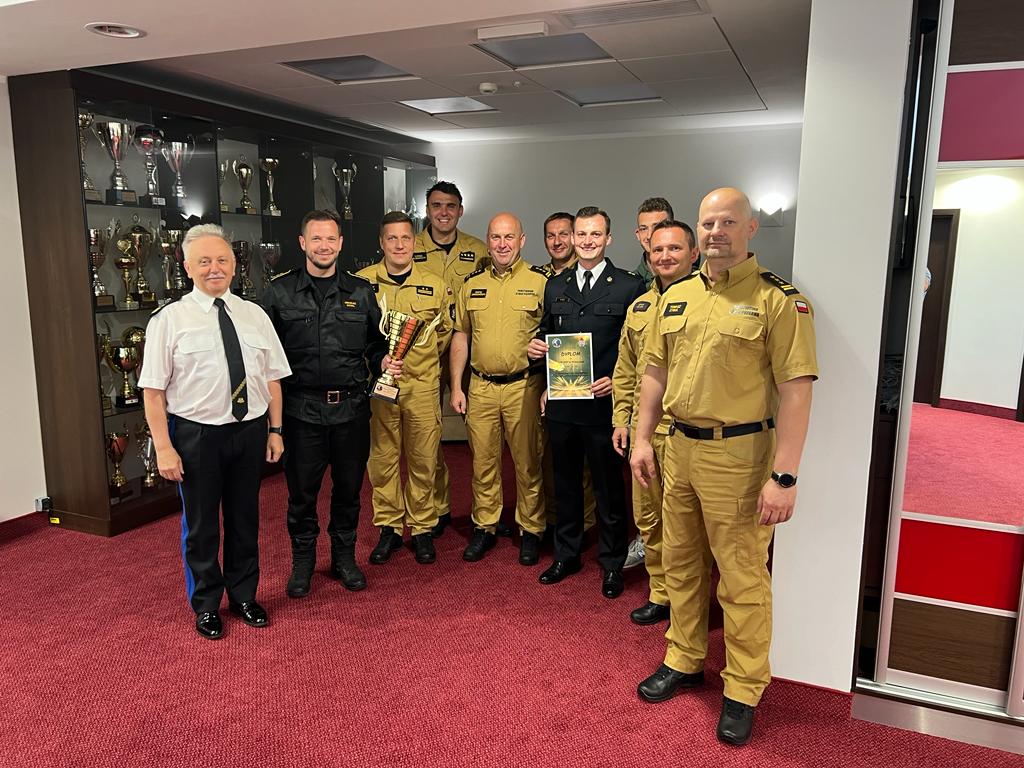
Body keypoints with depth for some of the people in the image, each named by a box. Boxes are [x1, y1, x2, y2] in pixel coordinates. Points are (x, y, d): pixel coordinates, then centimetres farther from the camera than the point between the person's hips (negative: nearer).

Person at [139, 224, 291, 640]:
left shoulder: (254, 315, 5)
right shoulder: (169, 320, -7)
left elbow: (272, 377, 7)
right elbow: (153, 390, -9)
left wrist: (275, 430, 4)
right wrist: (163, 448, -13)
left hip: (251, 430, 3)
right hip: (196, 434, -3)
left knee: (245, 519, 17)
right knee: (200, 524, 12)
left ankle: (244, 596, 37)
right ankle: (206, 605, 33)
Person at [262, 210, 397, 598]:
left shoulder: (360, 291, 7)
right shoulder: (280, 291, 1)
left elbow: (376, 344, 14)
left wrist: (385, 362, -7)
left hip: (351, 408, 2)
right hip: (301, 409, -1)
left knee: (349, 488, 12)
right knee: (301, 490, 9)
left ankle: (344, 557, 32)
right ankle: (302, 560, 30)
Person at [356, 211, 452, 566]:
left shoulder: (434, 285, 5)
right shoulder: (362, 282, 1)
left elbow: (445, 331, 18)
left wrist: (425, 359, 9)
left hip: (423, 385, 1)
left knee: (423, 459, 6)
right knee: (382, 458, 6)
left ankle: (422, 528, 20)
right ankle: (388, 527, 21)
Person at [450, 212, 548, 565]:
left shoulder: (540, 282, -2)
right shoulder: (471, 284, 9)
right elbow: (461, 336, 12)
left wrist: (549, 388, -5)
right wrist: (456, 387, 7)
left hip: (524, 386, -3)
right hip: (481, 387, 3)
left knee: (528, 462, 6)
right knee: (483, 460, 11)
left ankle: (530, 530, 21)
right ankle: (484, 527, 26)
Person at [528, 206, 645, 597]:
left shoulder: (629, 286, -3)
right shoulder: (555, 286, 11)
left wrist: (618, 380, -16)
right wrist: (536, 346, -2)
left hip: (603, 403, -4)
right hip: (561, 403, 4)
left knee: (608, 487, 8)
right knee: (565, 483, 16)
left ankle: (612, 564, 24)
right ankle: (566, 554, 33)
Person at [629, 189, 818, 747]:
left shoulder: (778, 299, -10)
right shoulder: (676, 297, 9)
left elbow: (795, 390, -15)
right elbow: (654, 372, 14)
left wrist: (784, 476, -18)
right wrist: (643, 440, 9)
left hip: (738, 455, -6)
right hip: (679, 448, 6)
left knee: (742, 577, 5)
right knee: (680, 563, 18)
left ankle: (744, 689, 24)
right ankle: (684, 661, 37)